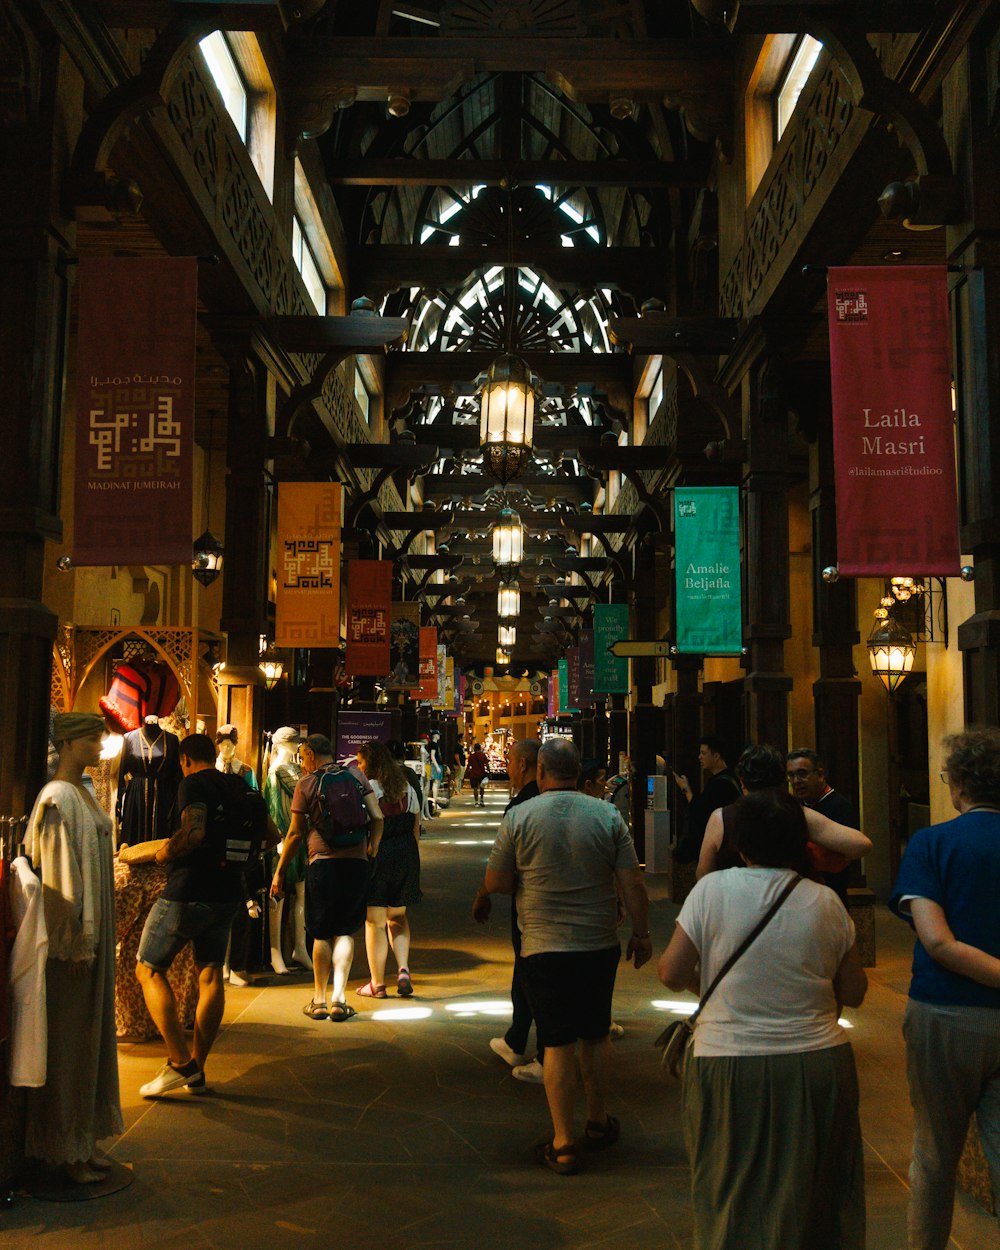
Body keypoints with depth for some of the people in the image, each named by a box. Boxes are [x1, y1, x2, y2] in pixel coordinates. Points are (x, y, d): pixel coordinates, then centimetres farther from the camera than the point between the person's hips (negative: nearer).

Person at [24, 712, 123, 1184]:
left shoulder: (83, 794, 11)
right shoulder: (58, 798, -16)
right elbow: (59, 875, -19)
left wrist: (94, 939, 17)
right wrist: (76, 944, -19)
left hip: (92, 930, 9)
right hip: (71, 937, -9)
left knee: (90, 1033, 14)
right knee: (67, 1038, 1)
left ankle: (81, 1140, 25)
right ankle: (63, 1149, 13)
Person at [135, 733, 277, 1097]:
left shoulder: (194, 784, -9)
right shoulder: (243, 788, 12)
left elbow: (194, 832, -26)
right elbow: (272, 836, 17)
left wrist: (165, 853, -9)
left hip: (187, 893, -7)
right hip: (228, 894, 7)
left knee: (149, 970, 5)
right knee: (211, 975, 12)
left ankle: (180, 1063, -4)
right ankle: (197, 1072, 15)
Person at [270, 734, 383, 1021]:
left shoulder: (306, 784, 2)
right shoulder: (356, 776, 8)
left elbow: (295, 833, 2)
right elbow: (377, 817, 3)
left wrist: (279, 871, 10)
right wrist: (372, 850, 17)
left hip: (322, 862, -2)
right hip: (356, 861, 2)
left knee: (321, 935, 9)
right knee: (345, 933, 7)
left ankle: (319, 1000, 14)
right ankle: (338, 999, 0)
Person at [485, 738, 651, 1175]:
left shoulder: (519, 817, -8)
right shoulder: (607, 816, -3)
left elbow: (495, 883, -2)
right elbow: (634, 885, -2)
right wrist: (641, 934, 9)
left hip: (544, 947, -2)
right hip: (599, 944, 2)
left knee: (557, 1043, 4)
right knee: (595, 1035, 18)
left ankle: (564, 1143, 7)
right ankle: (598, 1123, 32)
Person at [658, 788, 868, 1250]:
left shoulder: (712, 889, -9)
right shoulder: (825, 901, -3)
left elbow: (671, 974, -8)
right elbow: (854, 994, 4)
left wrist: (699, 979, 13)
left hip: (727, 1064, -2)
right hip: (818, 1065, 2)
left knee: (731, 1198, 15)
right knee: (812, 1199, 20)